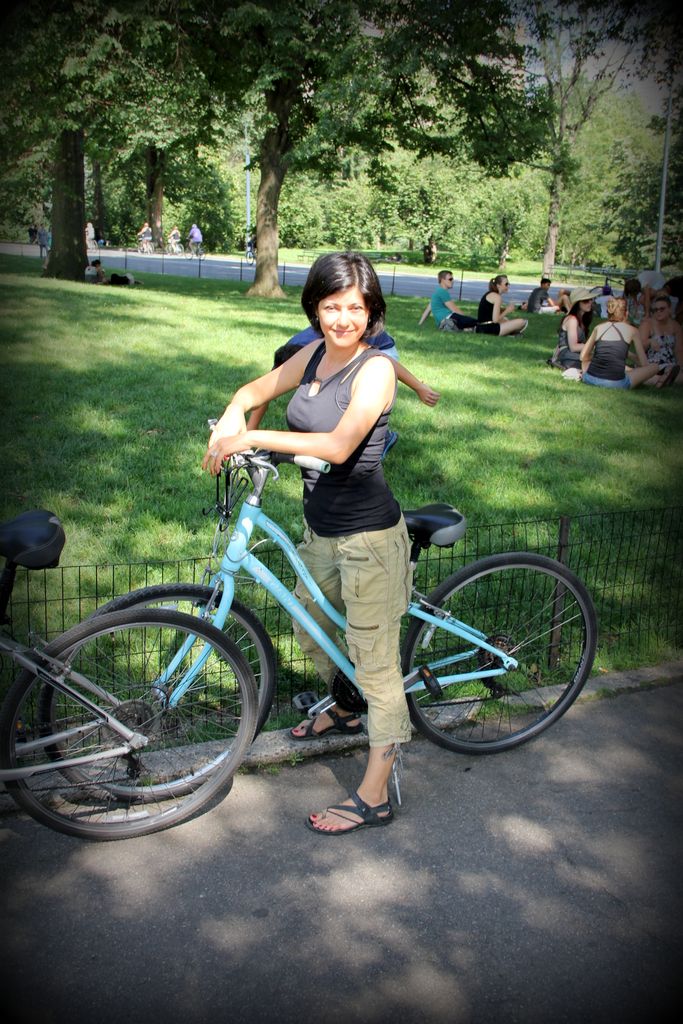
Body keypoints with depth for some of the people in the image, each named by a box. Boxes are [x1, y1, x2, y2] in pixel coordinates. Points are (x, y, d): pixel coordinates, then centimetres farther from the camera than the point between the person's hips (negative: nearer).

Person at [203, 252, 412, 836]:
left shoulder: (375, 368, -18)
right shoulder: (315, 355, 5)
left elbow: (338, 445, -31)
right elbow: (256, 390, 17)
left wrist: (253, 438, -27)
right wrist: (232, 418, -6)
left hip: (367, 536, -9)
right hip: (322, 530, 9)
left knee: (376, 665, 2)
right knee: (311, 634, 27)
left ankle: (375, 797, 15)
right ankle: (341, 712, 56)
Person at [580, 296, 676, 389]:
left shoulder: (598, 327, 14)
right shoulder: (632, 330, 8)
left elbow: (583, 356, 20)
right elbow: (644, 364, 11)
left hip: (590, 379, 3)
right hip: (615, 383, -2)